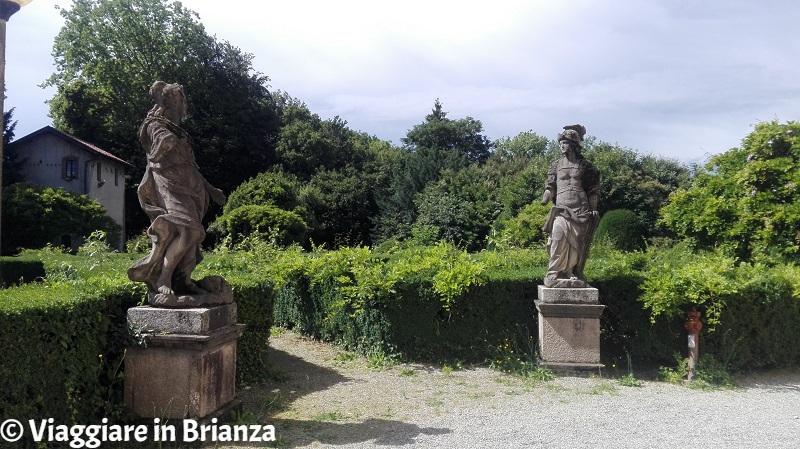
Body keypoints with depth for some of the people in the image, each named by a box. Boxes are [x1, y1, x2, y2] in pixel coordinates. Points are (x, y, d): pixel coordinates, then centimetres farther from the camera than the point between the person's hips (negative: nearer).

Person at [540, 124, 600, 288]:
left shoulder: (585, 166, 11)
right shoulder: (556, 165, 15)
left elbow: (593, 191, 9)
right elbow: (550, 186, 10)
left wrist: (594, 210, 0)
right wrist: (545, 198, -10)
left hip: (581, 210, 0)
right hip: (562, 209, 0)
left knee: (578, 243, -2)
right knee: (559, 236, -17)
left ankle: (575, 276, 6)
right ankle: (554, 275, -15)